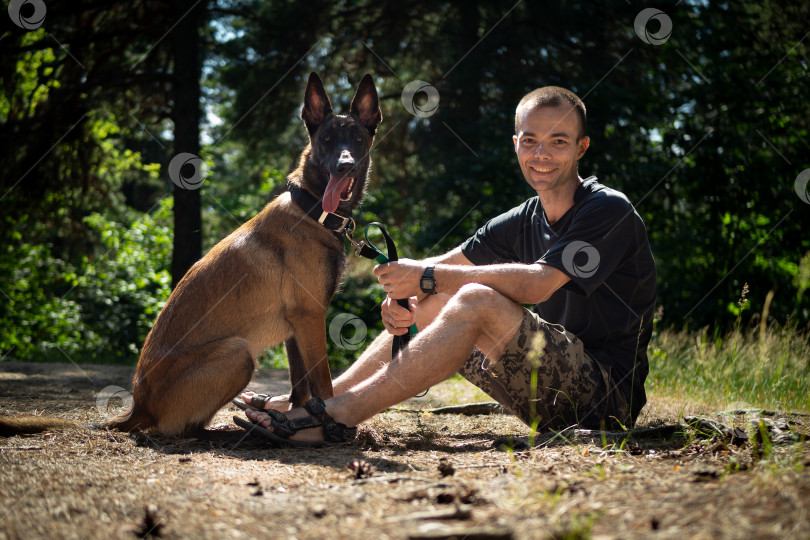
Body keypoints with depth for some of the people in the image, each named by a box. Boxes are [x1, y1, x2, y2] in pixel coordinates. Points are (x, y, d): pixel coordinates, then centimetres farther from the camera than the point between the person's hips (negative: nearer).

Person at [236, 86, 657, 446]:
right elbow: (441, 267, 10)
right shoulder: (523, 221, 14)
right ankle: (319, 400, -3)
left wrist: (428, 278, -18)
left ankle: (337, 415, -30)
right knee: (428, 304, 5)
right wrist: (401, 294, -14)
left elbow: (537, 283, -23)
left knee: (476, 301, -27)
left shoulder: (609, 211, -10)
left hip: (607, 390, -8)